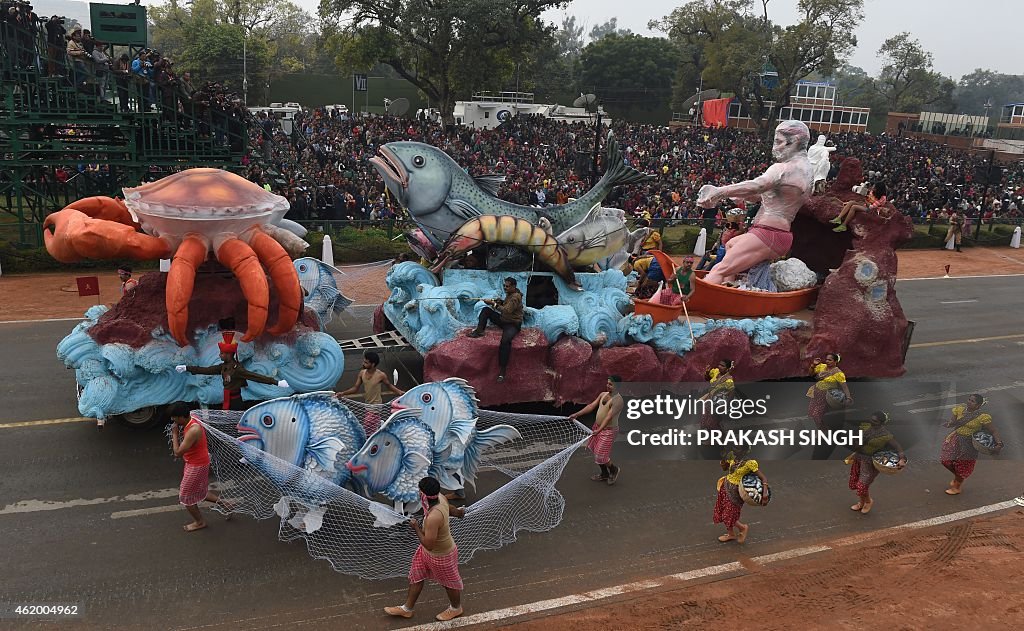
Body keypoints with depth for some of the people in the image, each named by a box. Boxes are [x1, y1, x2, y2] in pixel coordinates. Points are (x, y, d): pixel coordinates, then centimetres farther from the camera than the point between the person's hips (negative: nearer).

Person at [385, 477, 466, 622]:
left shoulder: (433, 517, -43)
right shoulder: (440, 497, -19)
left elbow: (428, 544, -35)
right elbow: (448, 508, 6)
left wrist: (416, 528, -21)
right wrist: (458, 512, 28)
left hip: (441, 555, -8)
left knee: (449, 582, 21)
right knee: (416, 576, 21)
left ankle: (456, 608, 48)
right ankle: (407, 608, 41)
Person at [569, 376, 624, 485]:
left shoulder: (617, 400, -21)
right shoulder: (603, 394, 4)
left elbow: (609, 416, -28)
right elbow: (591, 406, 3)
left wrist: (599, 430, -36)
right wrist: (577, 414, -6)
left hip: (609, 430, -8)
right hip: (598, 426, 8)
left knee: (600, 456, -7)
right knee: (597, 452, 16)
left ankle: (614, 469, 22)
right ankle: (604, 474, 35)